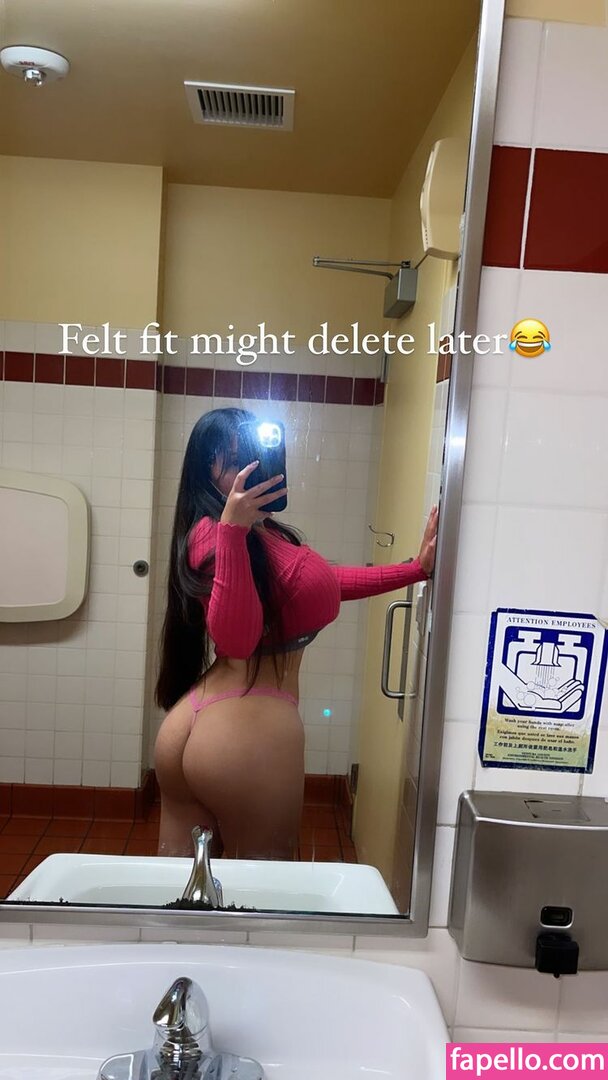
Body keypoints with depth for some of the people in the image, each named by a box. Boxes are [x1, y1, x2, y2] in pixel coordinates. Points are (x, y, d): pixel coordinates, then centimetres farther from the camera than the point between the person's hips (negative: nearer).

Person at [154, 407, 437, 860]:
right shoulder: (215, 532, -18)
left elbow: (314, 583, 20)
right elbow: (236, 639, -30)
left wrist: (417, 568, 21)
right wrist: (233, 530, -35)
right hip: (251, 731, -9)